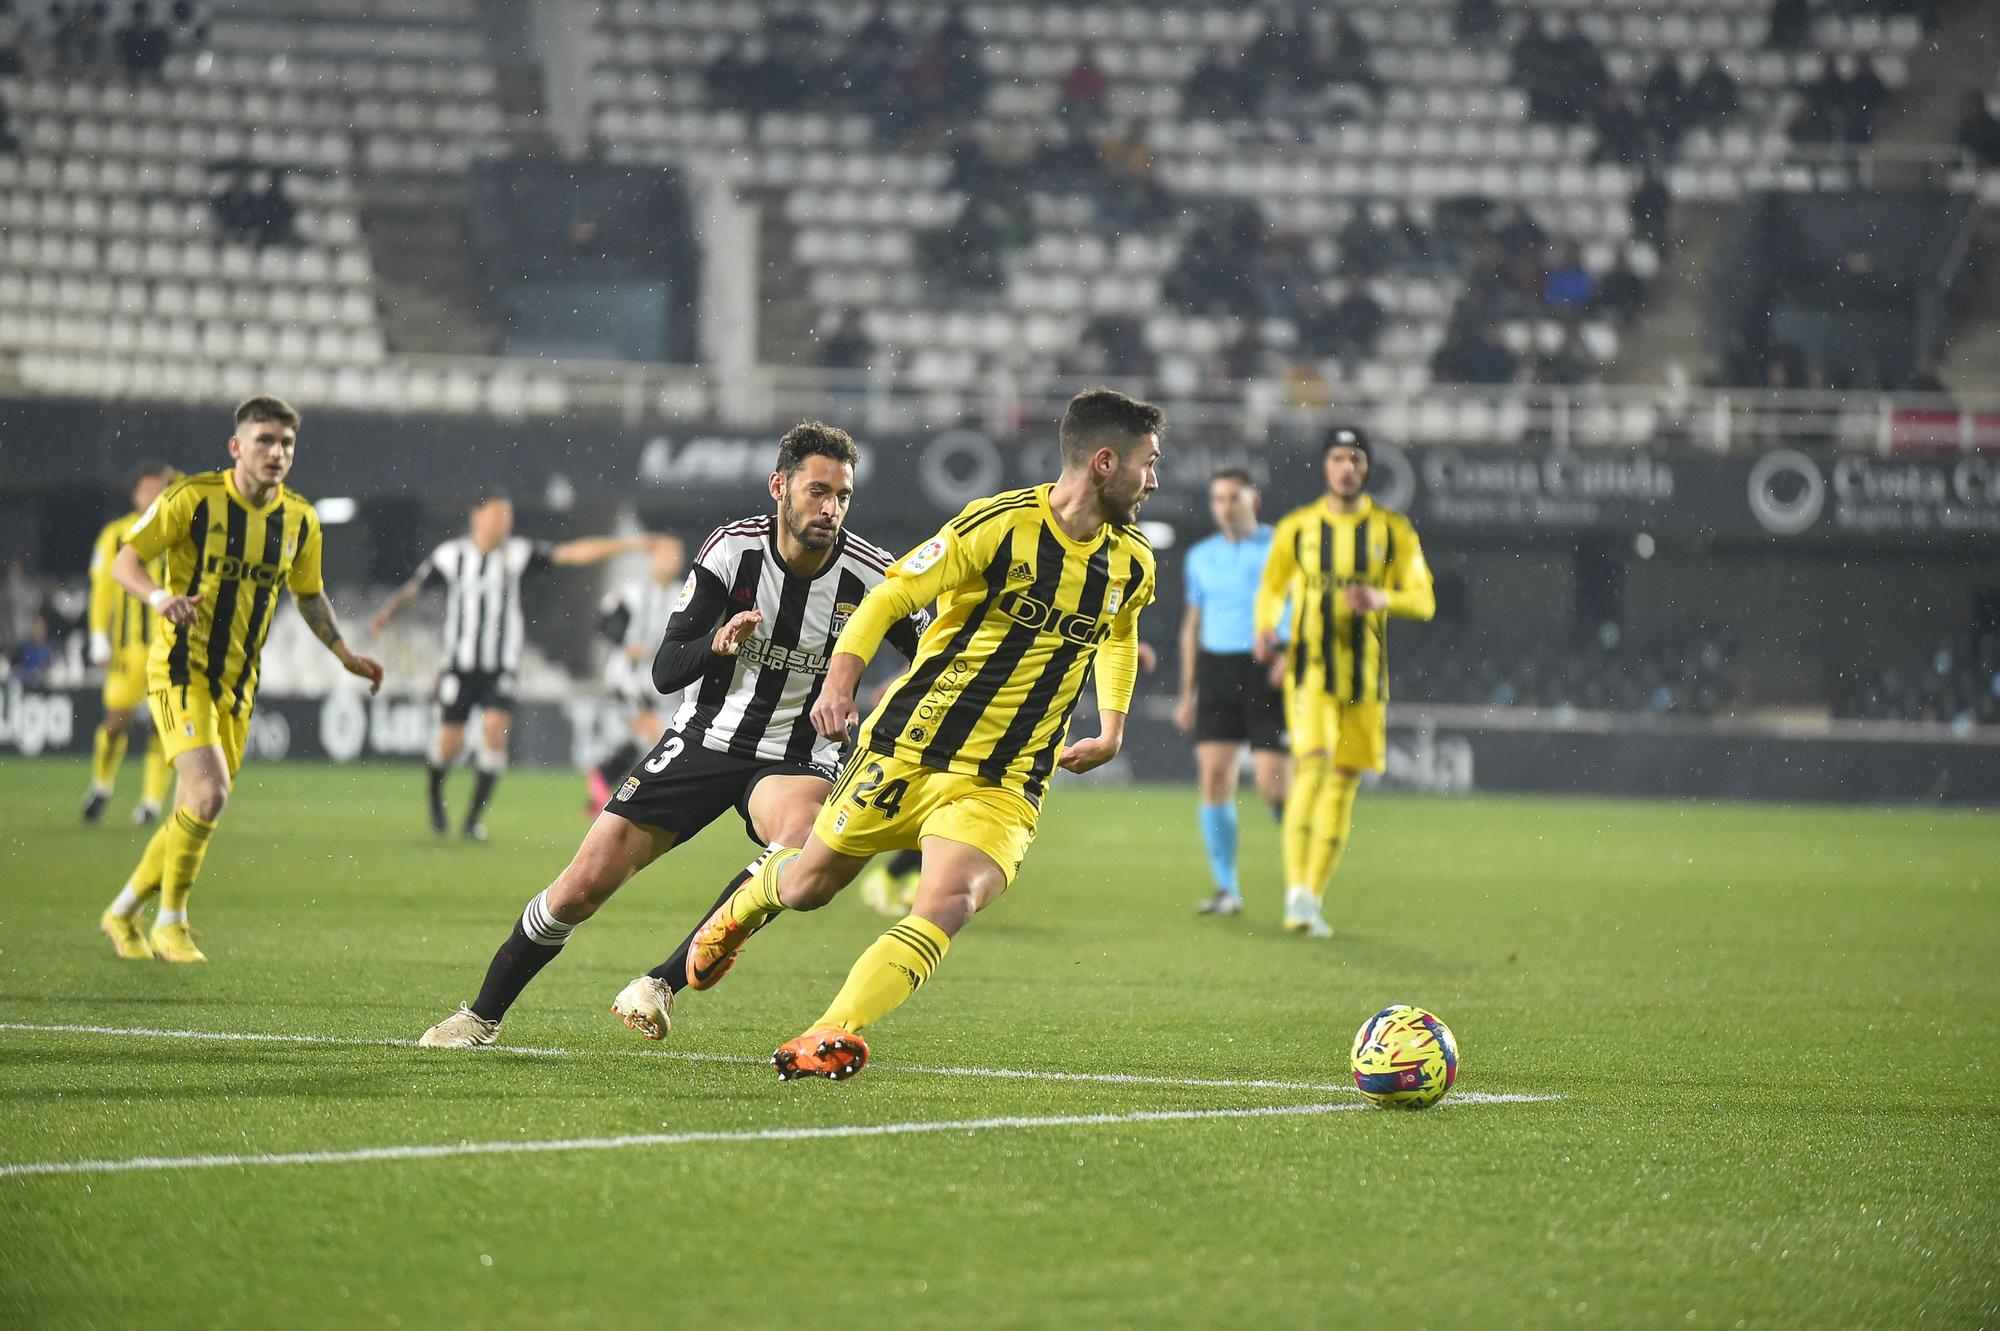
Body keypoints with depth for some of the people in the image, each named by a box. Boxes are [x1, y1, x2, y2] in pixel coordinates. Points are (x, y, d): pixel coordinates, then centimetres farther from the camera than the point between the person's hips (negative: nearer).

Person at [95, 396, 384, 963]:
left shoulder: (300, 520, 4)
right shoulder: (193, 497, -12)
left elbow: (309, 595, 21)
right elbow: (124, 561, -7)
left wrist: (345, 655, 12)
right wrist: (160, 596, -27)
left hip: (237, 682, 6)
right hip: (182, 668, -6)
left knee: (196, 813, 8)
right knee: (209, 794, -22)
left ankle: (123, 911, 28)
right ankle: (170, 922, -4)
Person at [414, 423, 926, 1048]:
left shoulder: (868, 574, -14)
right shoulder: (732, 549, -13)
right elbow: (665, 672, -12)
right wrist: (718, 642, -33)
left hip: (794, 758, -1)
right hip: (702, 738, 1)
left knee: (802, 836, -37)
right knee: (584, 885, -5)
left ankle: (664, 984, -24)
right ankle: (483, 1015, 17)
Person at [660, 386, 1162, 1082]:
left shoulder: (1133, 565, 5)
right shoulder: (1000, 524, -14)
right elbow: (889, 595, -10)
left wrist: (1110, 732, 17)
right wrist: (840, 678, -25)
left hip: (1004, 784, 3)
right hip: (909, 750, -3)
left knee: (947, 907, -24)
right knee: (806, 885, 12)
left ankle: (831, 1036, -30)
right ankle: (740, 910, 48)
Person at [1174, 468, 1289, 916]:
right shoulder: (1201, 556, 14)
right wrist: (1187, 694, 18)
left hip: (1267, 673, -4)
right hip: (1215, 669, 4)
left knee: (1271, 784, -10)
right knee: (1214, 776, -7)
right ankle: (1226, 888, -2)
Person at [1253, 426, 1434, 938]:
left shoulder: (1393, 530, 3)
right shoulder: (1296, 528, 2)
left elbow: (1423, 601, 2)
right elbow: (1271, 588, 16)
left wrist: (1381, 599, -19)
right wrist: (1266, 630, -5)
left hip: (1366, 676, 2)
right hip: (1311, 669, -2)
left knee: (1344, 784, 6)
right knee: (1313, 765, -21)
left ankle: (1314, 900, 16)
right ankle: (1296, 893, -24)